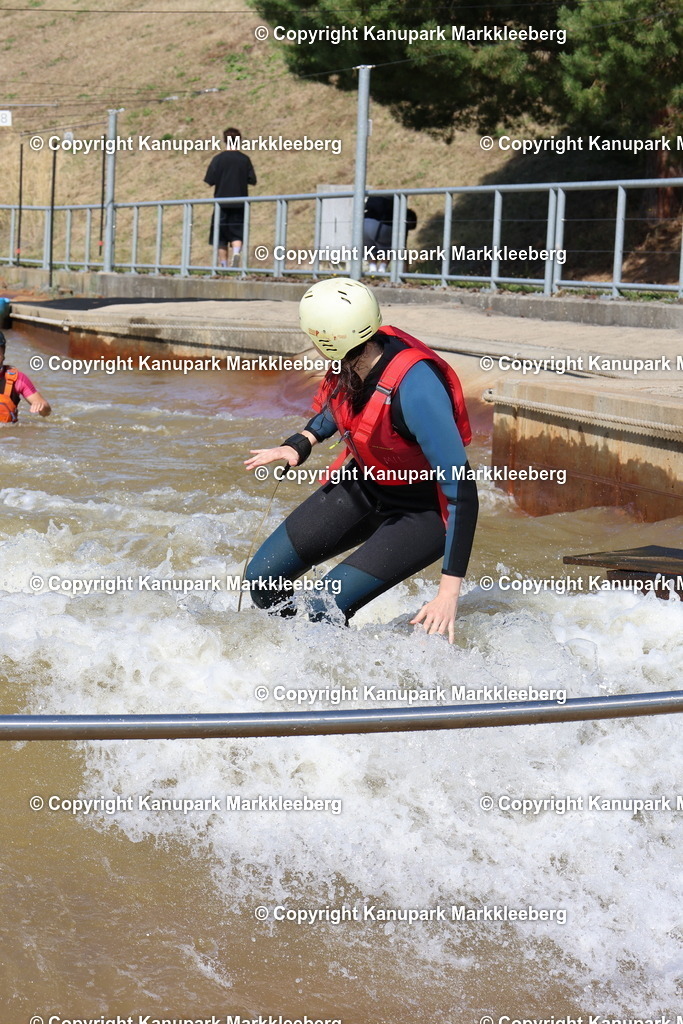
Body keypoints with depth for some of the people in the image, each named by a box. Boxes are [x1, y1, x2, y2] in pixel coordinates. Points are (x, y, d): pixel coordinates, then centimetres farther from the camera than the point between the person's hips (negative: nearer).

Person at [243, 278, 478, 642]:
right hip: (364, 484, 7)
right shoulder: (353, 362, -15)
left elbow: (461, 491, -33)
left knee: (325, 611, -21)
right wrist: (300, 443, 0)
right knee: (263, 579, 4)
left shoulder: (414, 388, -36)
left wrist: (449, 592, -35)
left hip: (423, 510, -7)